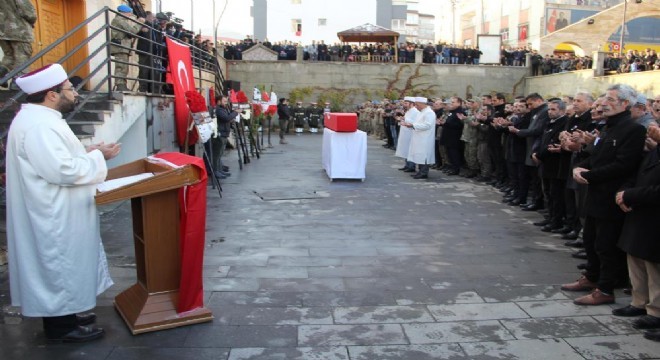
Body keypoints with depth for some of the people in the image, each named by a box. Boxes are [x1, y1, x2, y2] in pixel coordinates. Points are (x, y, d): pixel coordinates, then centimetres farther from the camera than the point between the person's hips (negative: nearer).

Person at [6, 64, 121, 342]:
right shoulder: (38, 125, -24)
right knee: (60, 265, 3)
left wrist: (87, 152, 9)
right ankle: (60, 326, 17)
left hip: (56, 214, 11)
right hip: (54, 218, -11)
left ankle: (62, 314, 33)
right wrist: (97, 156, -15)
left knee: (60, 265, 20)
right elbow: (64, 170, -28)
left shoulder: (39, 118, 10)